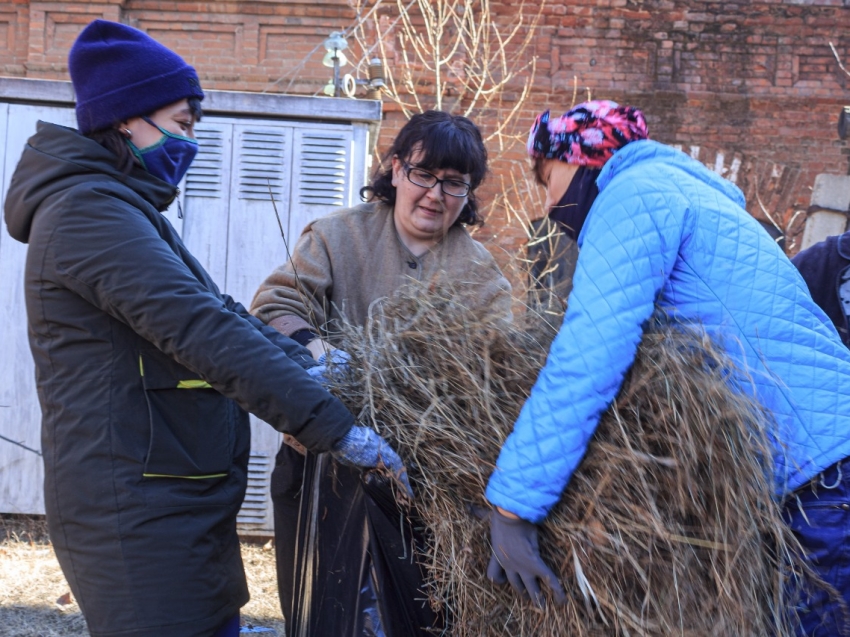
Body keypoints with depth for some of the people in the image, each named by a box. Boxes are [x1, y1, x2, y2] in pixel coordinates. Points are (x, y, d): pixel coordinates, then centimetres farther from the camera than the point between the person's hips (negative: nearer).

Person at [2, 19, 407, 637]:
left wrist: (310, 362, -1)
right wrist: (334, 427, -27)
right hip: (138, 514, -10)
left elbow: (216, 310, 15)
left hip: (178, 506, 10)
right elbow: (199, 331, -25)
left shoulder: (124, 211, 19)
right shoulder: (89, 209, -15)